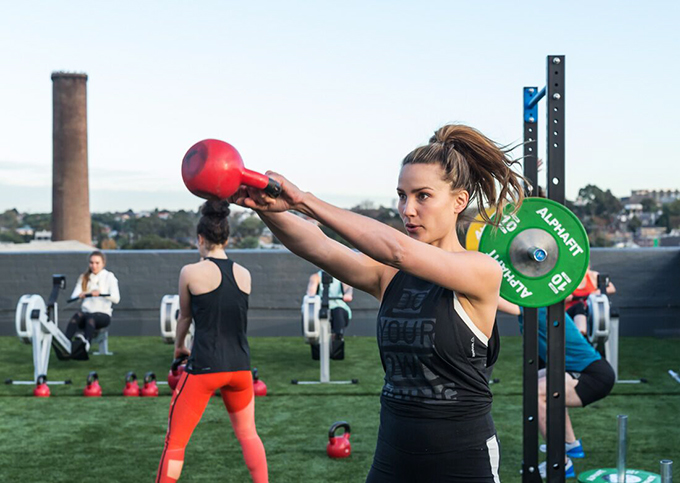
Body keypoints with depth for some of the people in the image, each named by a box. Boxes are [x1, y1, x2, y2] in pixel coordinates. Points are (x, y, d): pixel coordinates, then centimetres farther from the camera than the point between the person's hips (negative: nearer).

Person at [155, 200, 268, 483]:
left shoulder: (191, 272, -5)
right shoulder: (245, 275, 7)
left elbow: (185, 316, 11)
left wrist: (179, 346, 31)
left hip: (204, 367, -4)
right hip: (240, 366, 4)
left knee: (175, 442, 4)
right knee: (248, 434, 22)